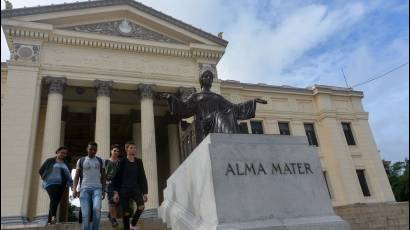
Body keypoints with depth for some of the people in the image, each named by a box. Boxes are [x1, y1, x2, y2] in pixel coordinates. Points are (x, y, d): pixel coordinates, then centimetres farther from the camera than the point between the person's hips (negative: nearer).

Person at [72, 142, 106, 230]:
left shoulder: (100, 161, 12)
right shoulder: (81, 161, 10)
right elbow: (77, 176, 7)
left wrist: (104, 190, 6)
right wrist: (74, 189, -7)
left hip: (97, 188, 0)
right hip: (84, 189, 0)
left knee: (97, 208, -23)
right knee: (85, 214, -5)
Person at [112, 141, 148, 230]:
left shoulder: (138, 162, 6)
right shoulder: (122, 162, -1)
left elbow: (142, 177, 8)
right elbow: (117, 177, -1)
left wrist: (145, 192, 5)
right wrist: (116, 192, -9)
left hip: (136, 189, 2)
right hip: (124, 190, -2)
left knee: (141, 207, -19)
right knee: (126, 213, 0)